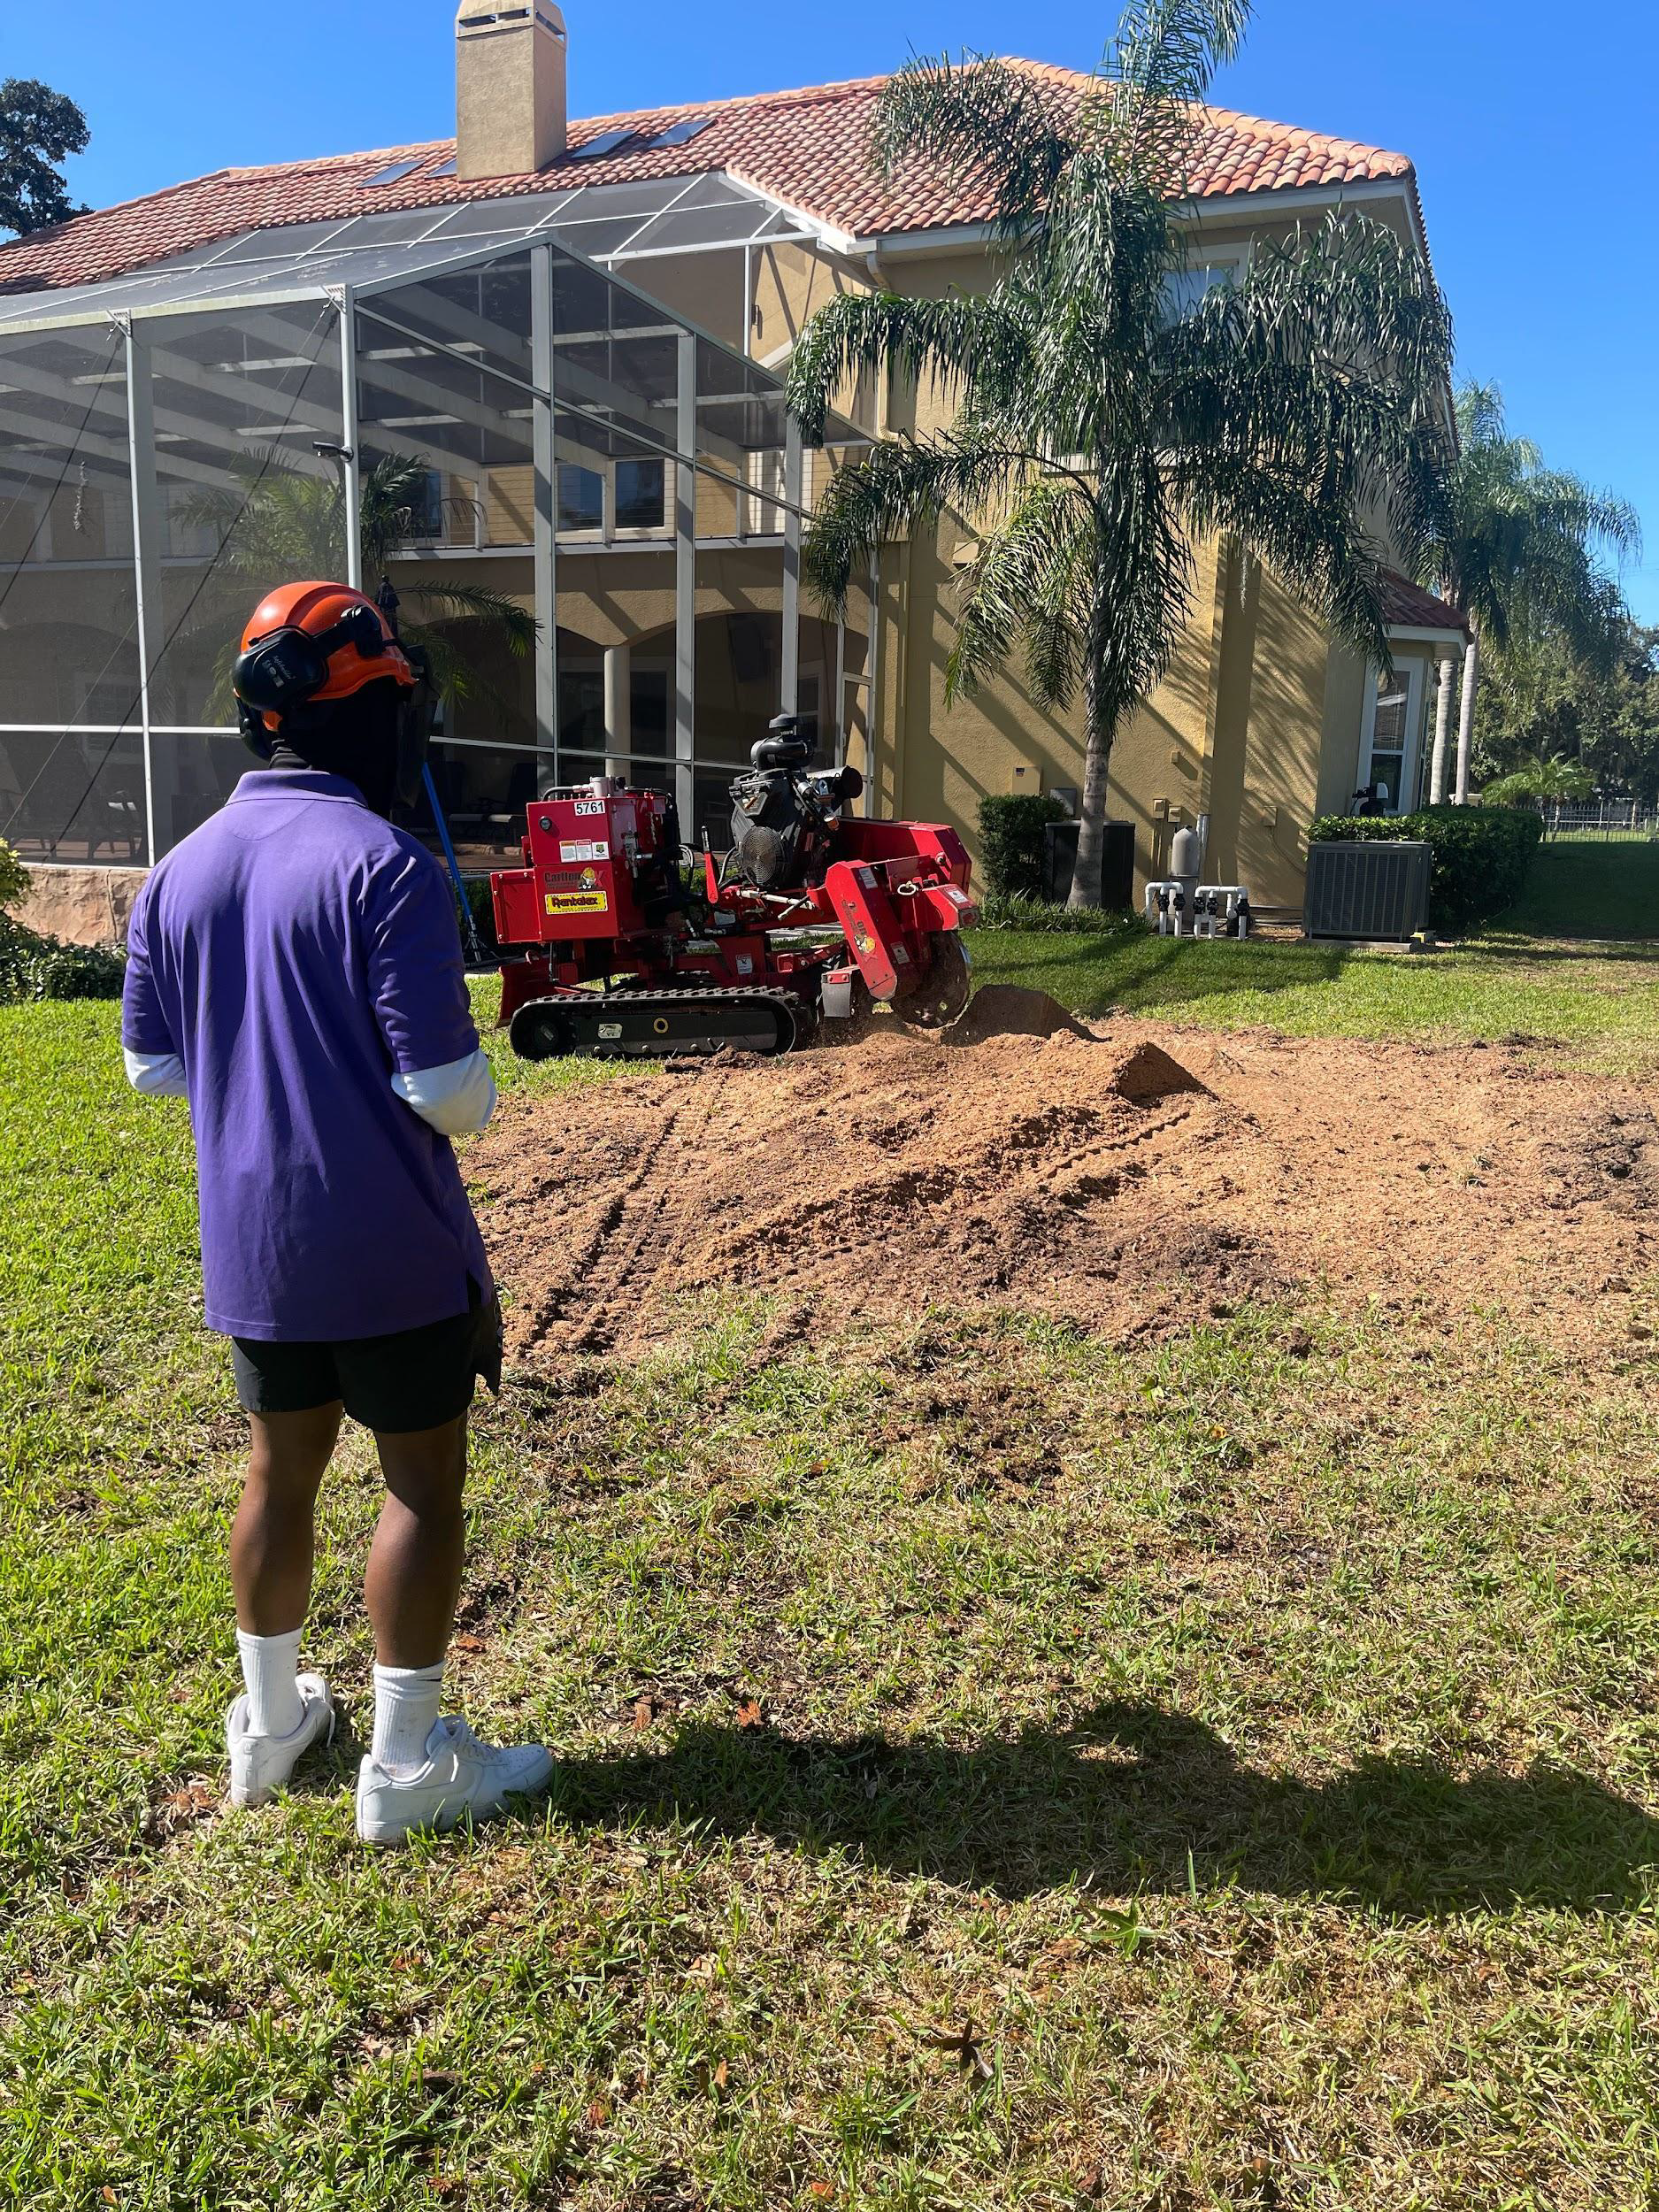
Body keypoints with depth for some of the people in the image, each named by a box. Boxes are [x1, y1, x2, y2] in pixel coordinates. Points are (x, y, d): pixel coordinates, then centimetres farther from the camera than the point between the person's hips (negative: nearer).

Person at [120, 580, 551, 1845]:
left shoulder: (181, 873, 3)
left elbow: (151, 1064, 11)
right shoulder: (384, 866, -18)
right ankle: (408, 1767, 19)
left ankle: (271, 1727, 36)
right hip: (389, 1248, -6)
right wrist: (474, 1096, 2)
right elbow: (444, 1088, -20)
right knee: (425, 1483, 7)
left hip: (249, 1243, 7)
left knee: (282, 1469, 20)